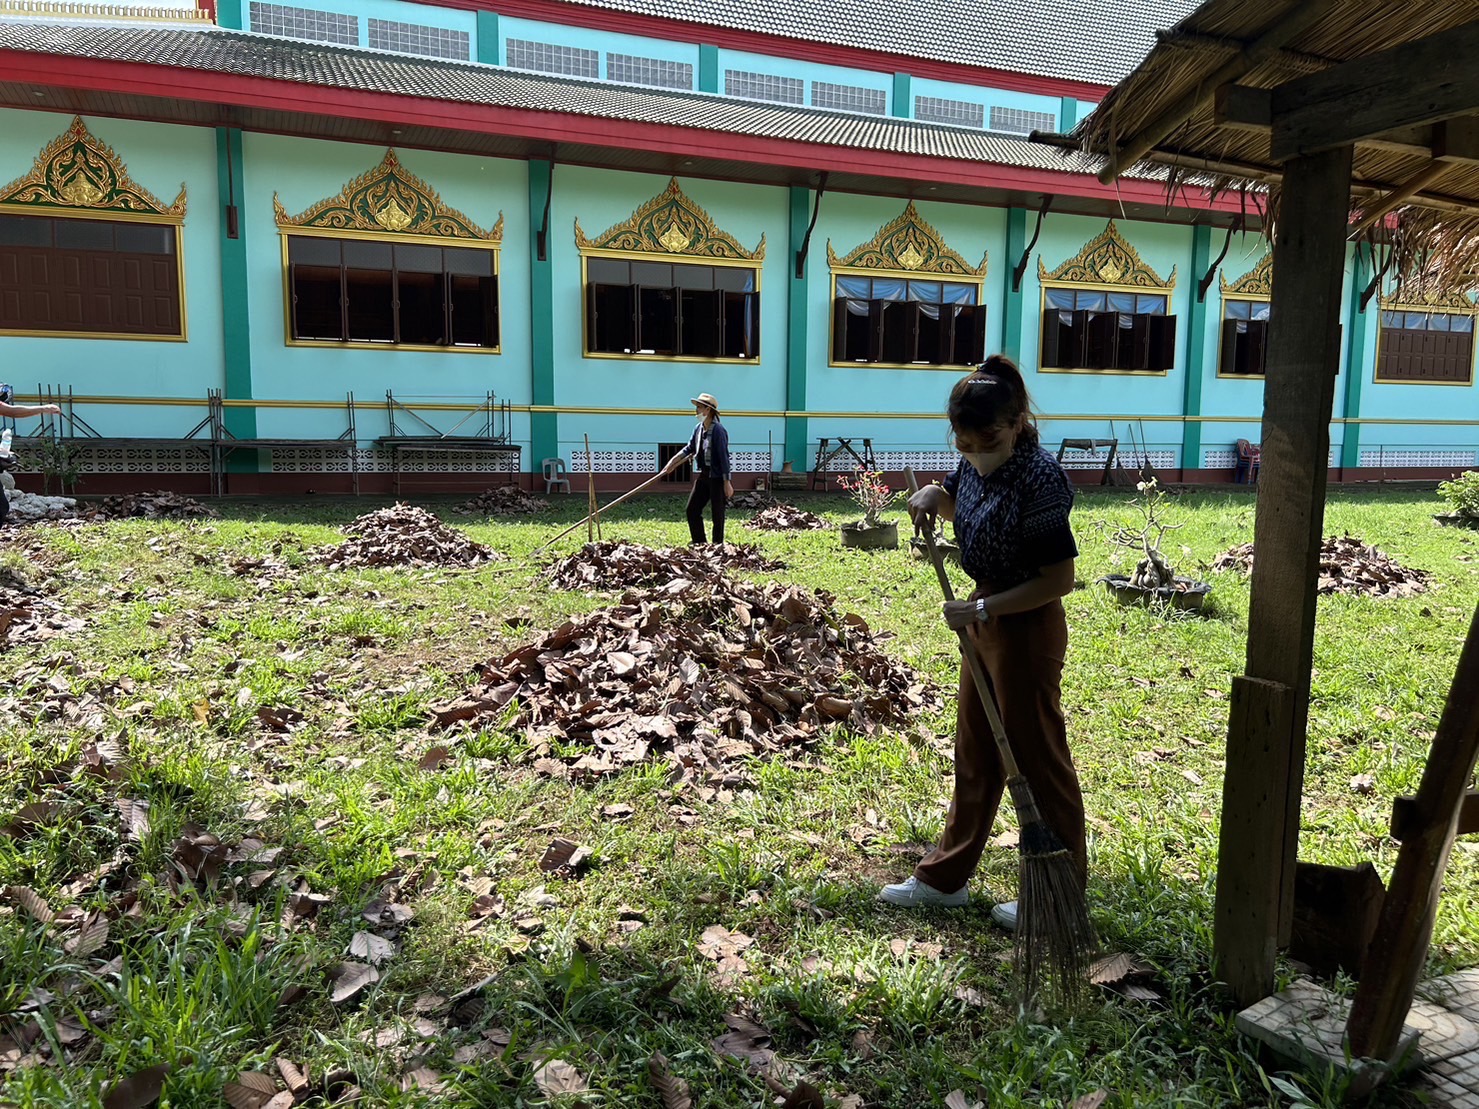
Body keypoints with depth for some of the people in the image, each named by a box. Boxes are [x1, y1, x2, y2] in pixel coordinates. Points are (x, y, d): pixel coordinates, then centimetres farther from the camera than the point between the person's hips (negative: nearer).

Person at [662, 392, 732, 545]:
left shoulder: (718, 430, -17)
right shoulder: (698, 429, 6)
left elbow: (724, 457, -18)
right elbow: (689, 449, 17)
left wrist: (727, 483, -18)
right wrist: (672, 462, 11)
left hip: (717, 477, -8)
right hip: (703, 475, 8)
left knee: (717, 514, 1)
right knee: (692, 509, 9)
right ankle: (699, 544, 19)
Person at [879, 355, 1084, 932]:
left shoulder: (1038, 477, -24)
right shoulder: (978, 465, 1)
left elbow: (1059, 579, -23)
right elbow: (954, 501, 24)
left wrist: (984, 608, -22)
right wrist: (931, 495, 2)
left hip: (1027, 628, -9)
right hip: (987, 621, 9)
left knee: (1038, 758, 5)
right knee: (975, 754, 17)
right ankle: (945, 876, 31)